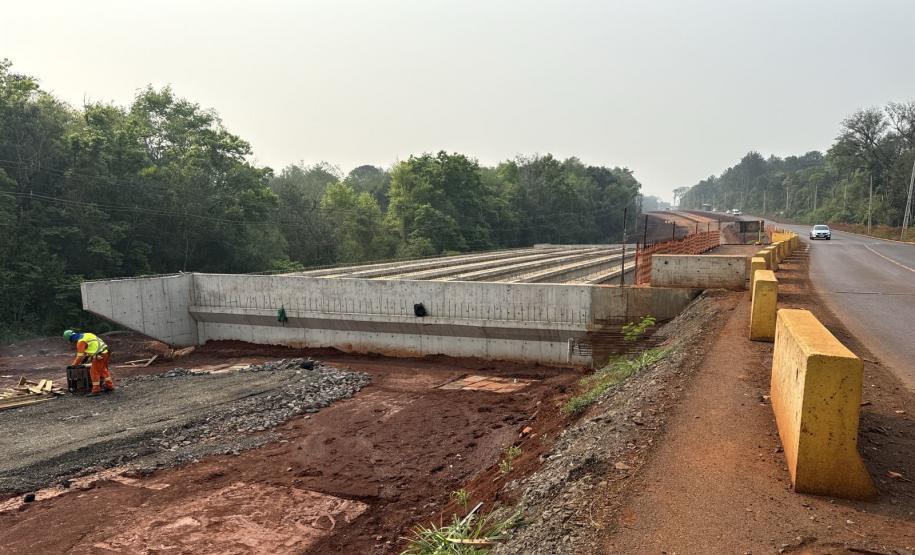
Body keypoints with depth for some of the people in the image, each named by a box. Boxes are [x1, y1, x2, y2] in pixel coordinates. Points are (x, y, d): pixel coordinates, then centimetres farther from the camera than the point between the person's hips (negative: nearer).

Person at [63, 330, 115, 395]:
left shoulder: (81, 342, -8)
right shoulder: (86, 335, 20)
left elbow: (80, 356, -7)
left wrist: (73, 365, 3)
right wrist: (86, 357, 40)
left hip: (100, 355, -9)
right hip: (106, 352, 9)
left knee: (94, 372, 0)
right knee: (104, 370, 22)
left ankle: (96, 390, 2)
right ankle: (110, 386, 29)